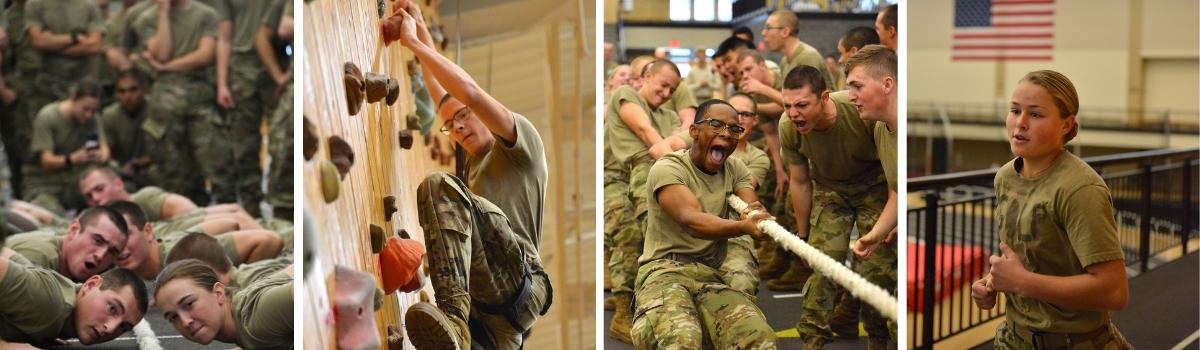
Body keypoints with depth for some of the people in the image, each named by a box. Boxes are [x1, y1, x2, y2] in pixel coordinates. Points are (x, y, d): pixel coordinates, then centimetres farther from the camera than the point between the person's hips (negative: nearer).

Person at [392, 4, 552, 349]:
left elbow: (469, 91, -2)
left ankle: (452, 315, -46)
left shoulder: (522, 142, 15)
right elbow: (440, 90, 40)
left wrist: (412, 41, 7)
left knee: (439, 185, -26)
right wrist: (420, 25, 39)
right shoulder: (475, 162, 37)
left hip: (520, 280, -8)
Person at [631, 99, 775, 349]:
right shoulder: (668, 169, -6)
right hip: (665, 271, -5)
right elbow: (692, 221, -23)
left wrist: (759, 217, -27)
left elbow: (753, 209, -1)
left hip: (713, 276, 5)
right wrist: (744, 226, -41)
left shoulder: (735, 169, 15)